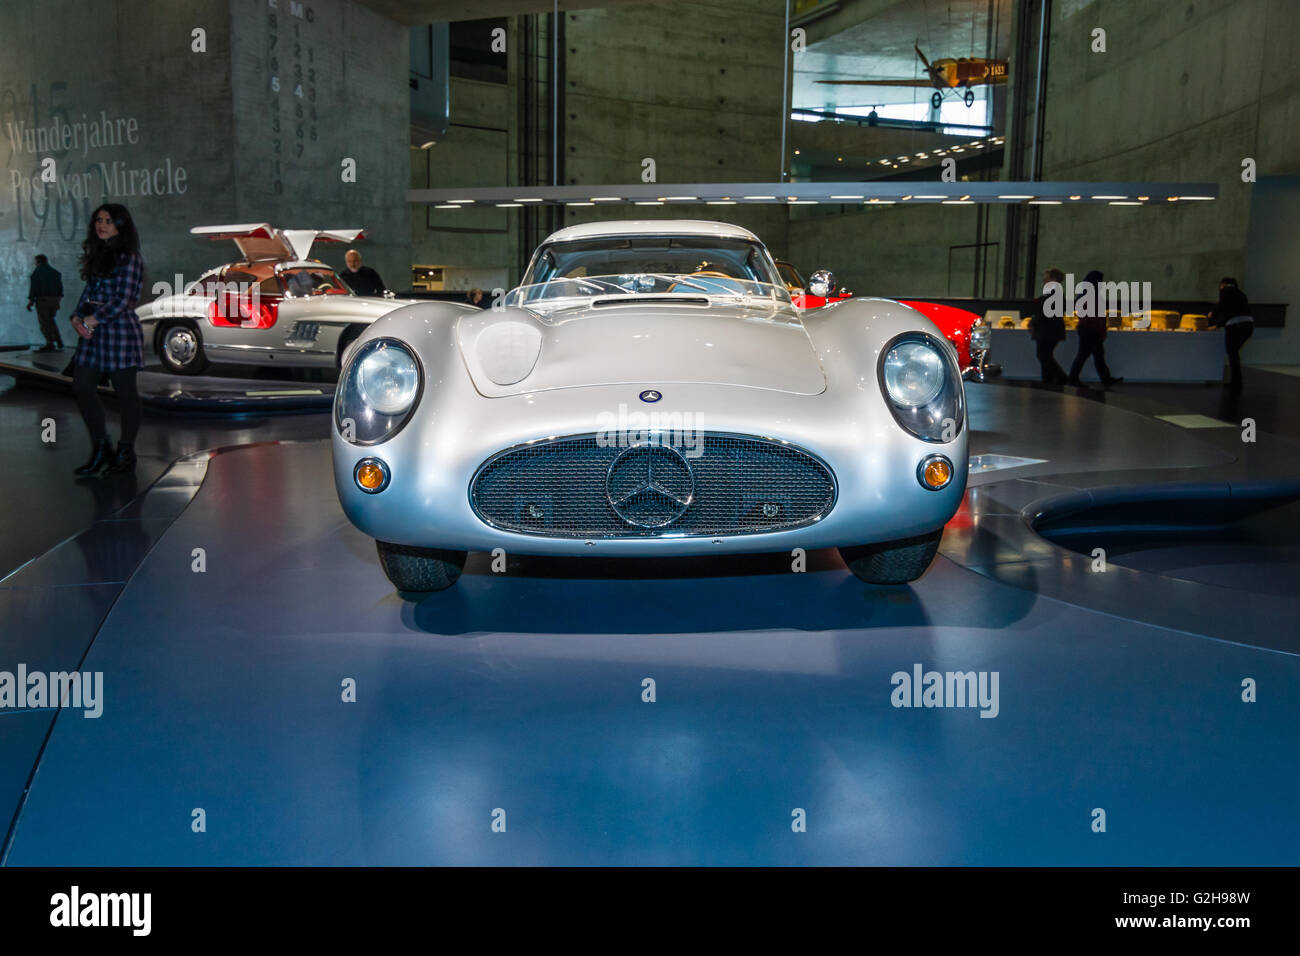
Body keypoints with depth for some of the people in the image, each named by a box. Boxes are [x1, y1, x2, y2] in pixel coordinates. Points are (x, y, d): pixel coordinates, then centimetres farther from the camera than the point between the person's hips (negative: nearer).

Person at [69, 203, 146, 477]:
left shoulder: (129, 258, -9)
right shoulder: (97, 254, 15)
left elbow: (122, 300, -15)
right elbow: (89, 291, 17)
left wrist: (92, 320, -15)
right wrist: (77, 317, 1)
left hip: (120, 329, -8)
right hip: (93, 332, 8)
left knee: (125, 392, 1)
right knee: (81, 388, 6)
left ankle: (126, 453, 12)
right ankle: (101, 449, 18)